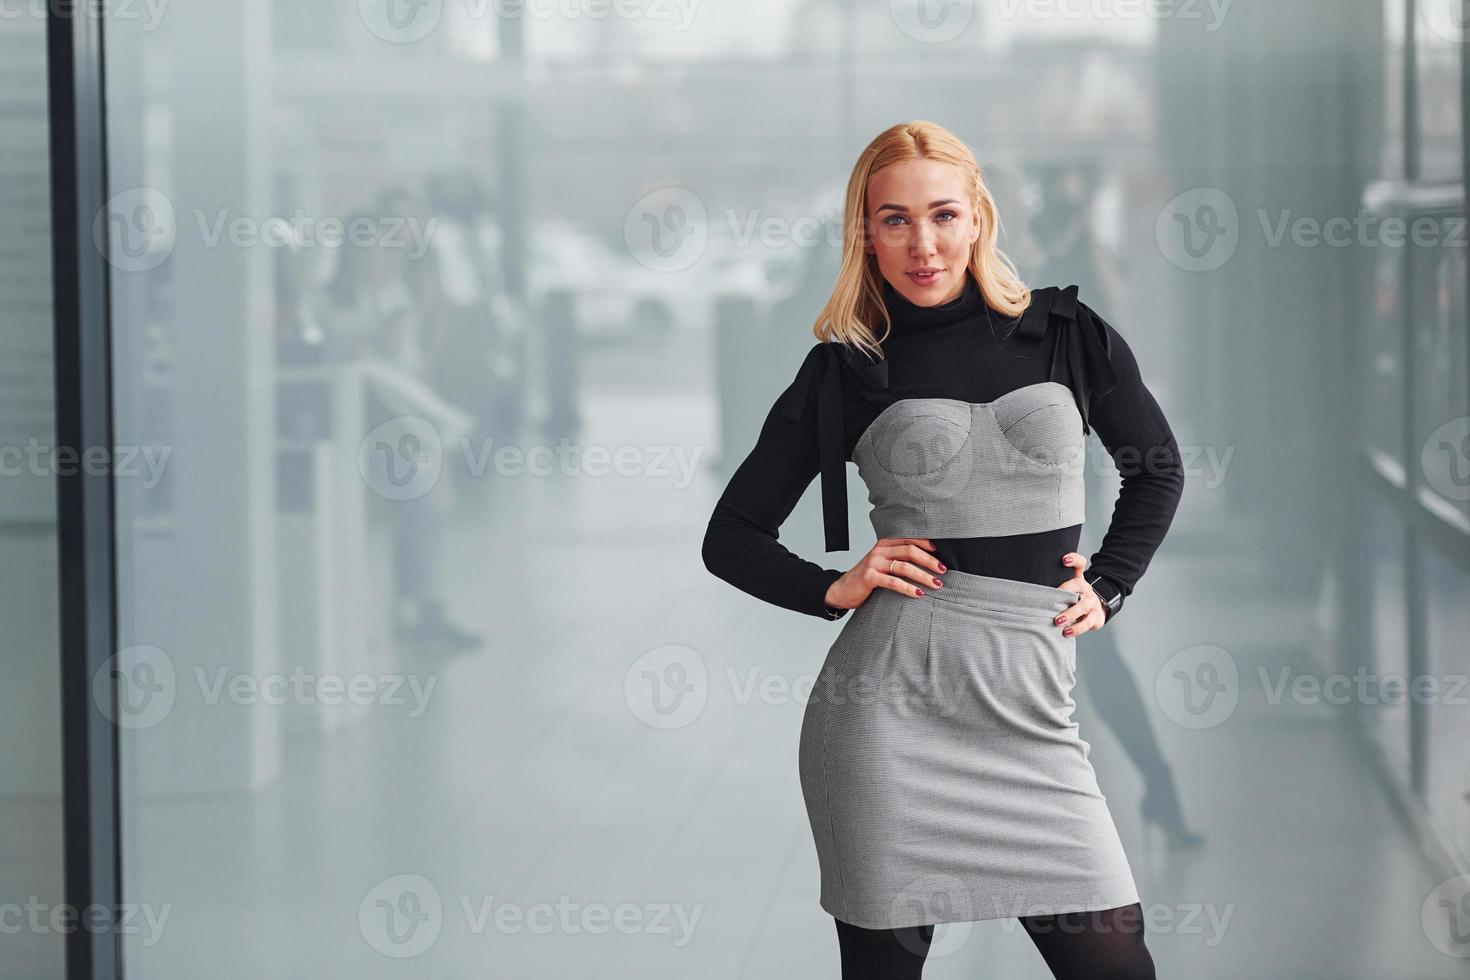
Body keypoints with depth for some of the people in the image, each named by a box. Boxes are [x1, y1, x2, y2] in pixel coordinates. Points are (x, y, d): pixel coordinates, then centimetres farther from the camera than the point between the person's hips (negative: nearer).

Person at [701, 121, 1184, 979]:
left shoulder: (1068, 335, 7)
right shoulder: (846, 369, 4)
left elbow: (1157, 469, 23)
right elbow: (733, 536, 11)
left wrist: (1106, 587, 11)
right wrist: (832, 589, -4)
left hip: (1030, 708, 2)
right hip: (890, 707, -1)